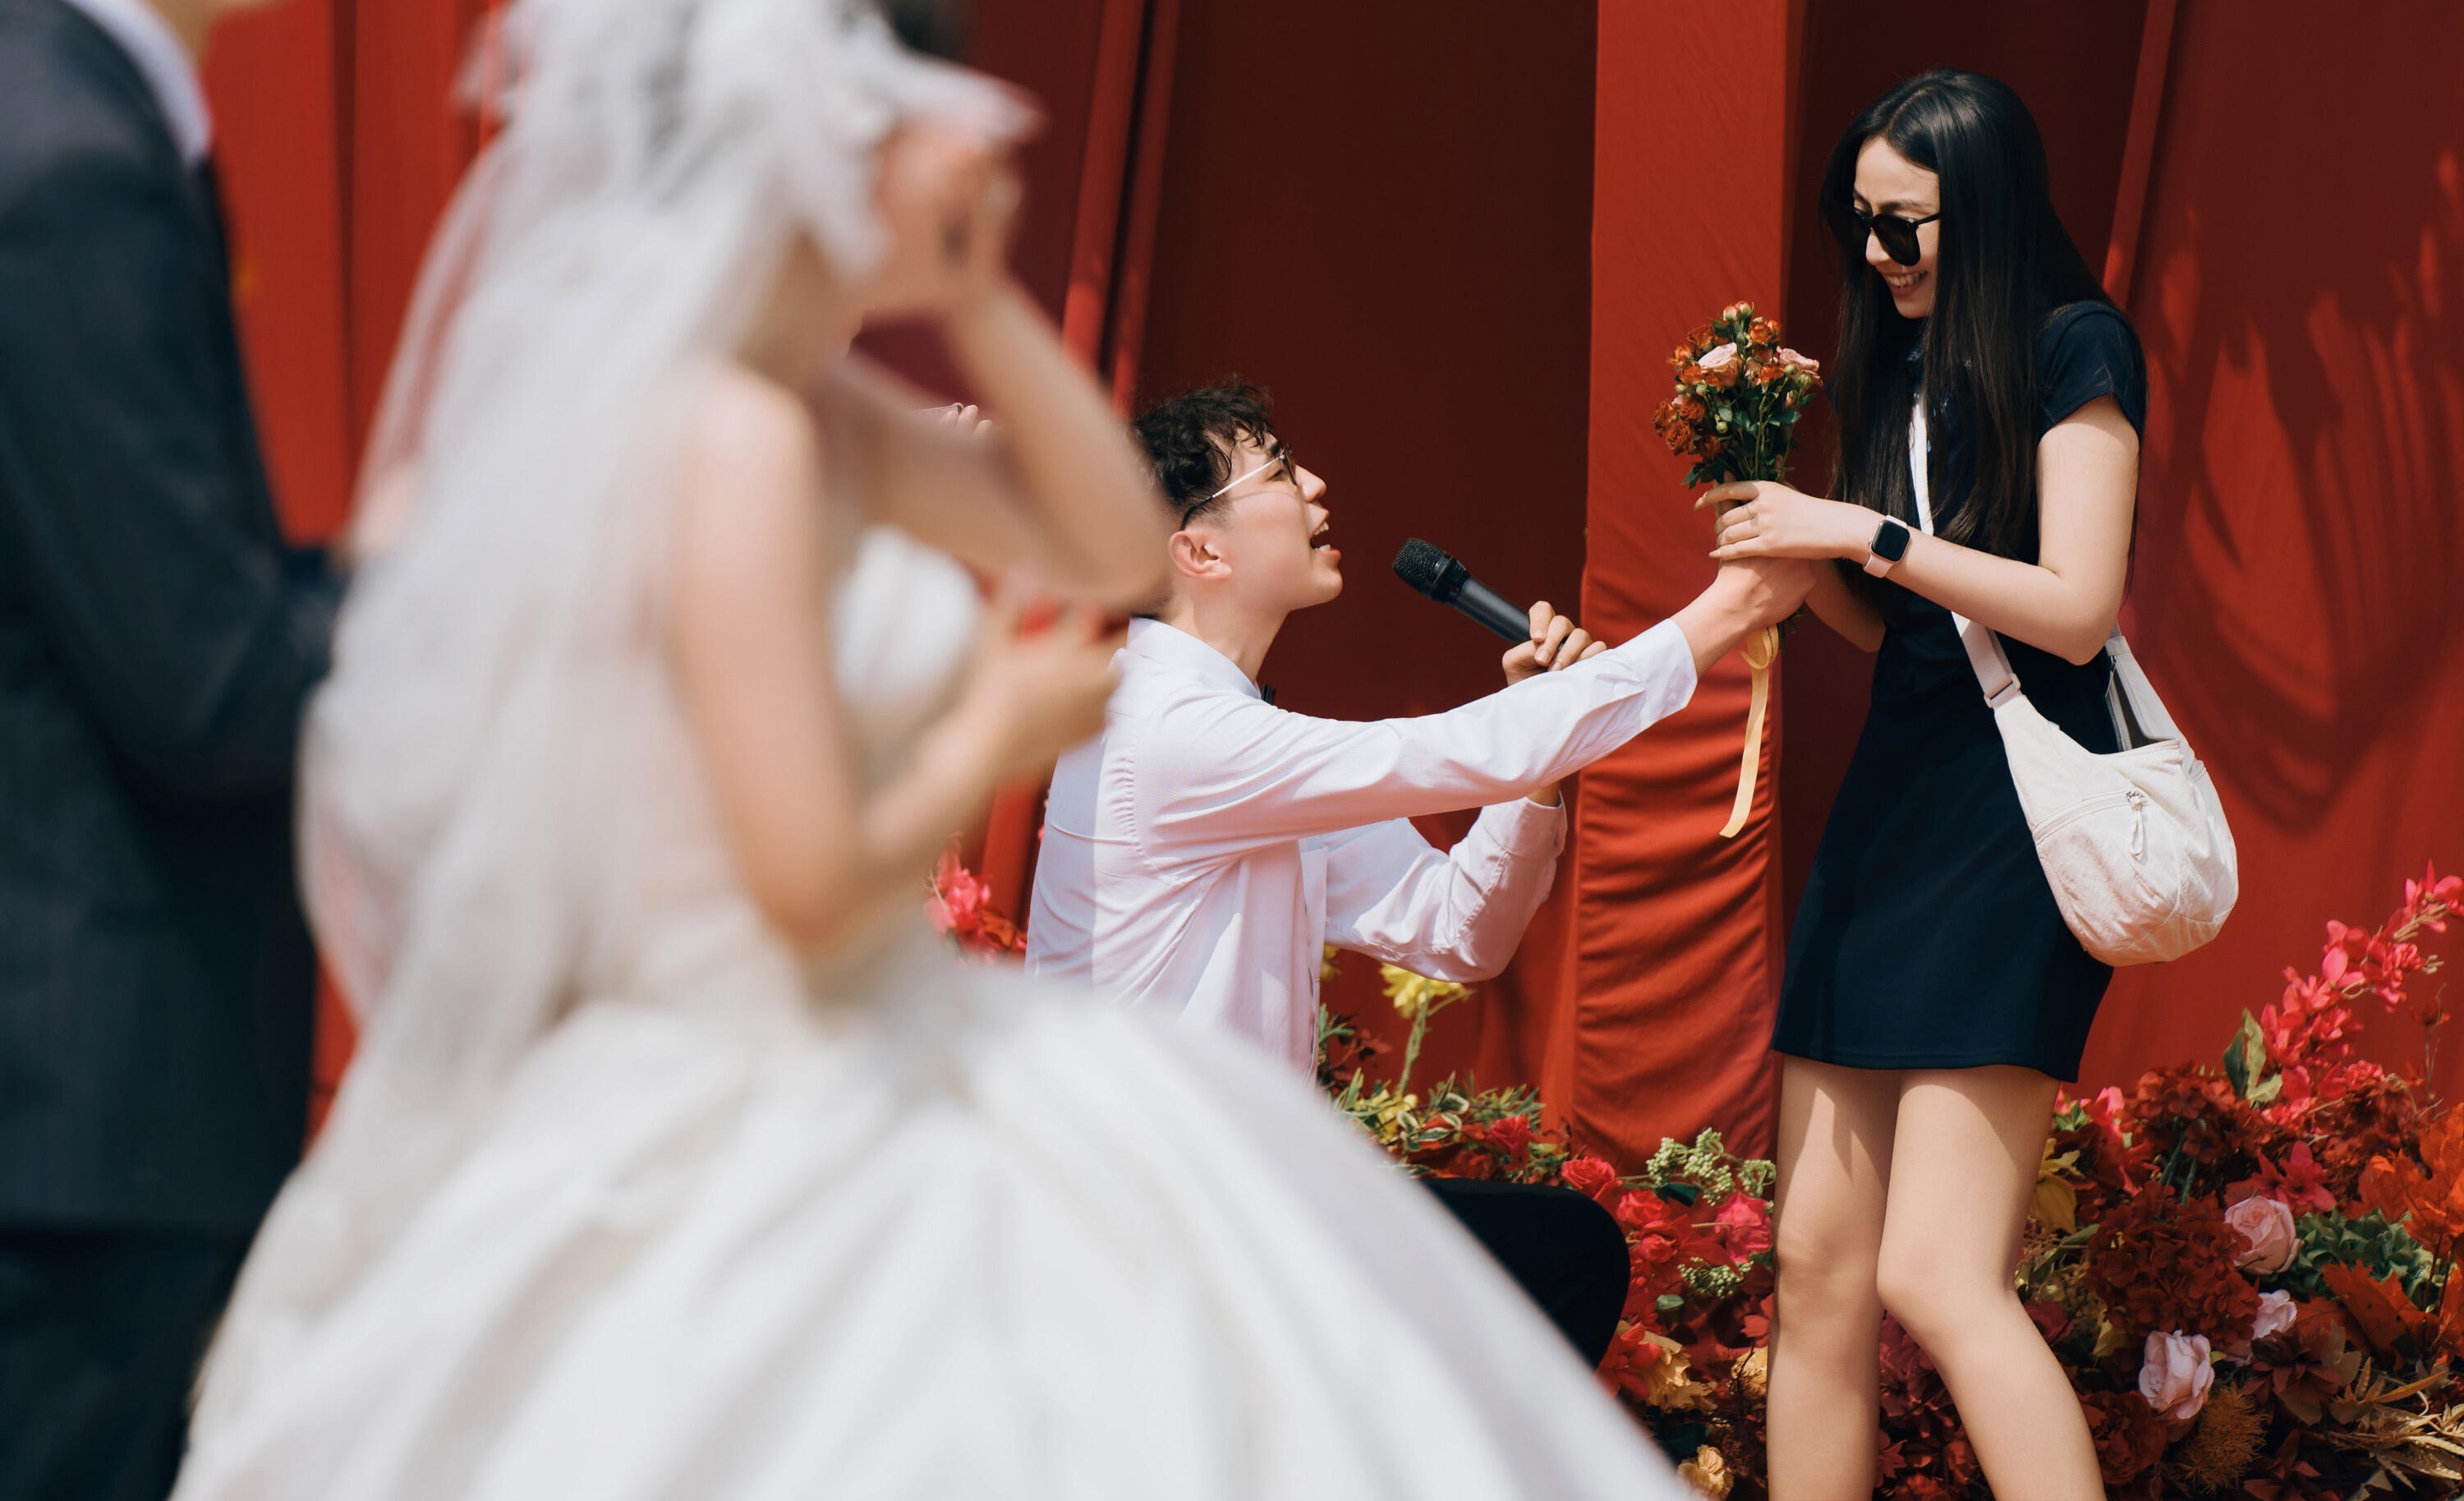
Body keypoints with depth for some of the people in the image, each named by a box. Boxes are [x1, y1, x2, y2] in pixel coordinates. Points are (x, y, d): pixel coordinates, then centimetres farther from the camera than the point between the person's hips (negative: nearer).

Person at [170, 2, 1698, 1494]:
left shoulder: (818, 413, 8)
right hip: (781, 1142, -10)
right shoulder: (733, 438, -21)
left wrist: (977, 296, 5)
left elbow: (1117, 548, 16)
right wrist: (996, 739, -7)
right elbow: (812, 880, -25)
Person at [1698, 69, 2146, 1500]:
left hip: (2014, 818, -8)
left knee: (1937, 1275, -17)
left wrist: (1863, 532, -12)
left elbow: (2074, 608, -13)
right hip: (1890, 807, 8)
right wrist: (1801, 544, 4)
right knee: (1820, 1266, 4)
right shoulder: (1904, 366, 16)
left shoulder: (2073, 350, -5)